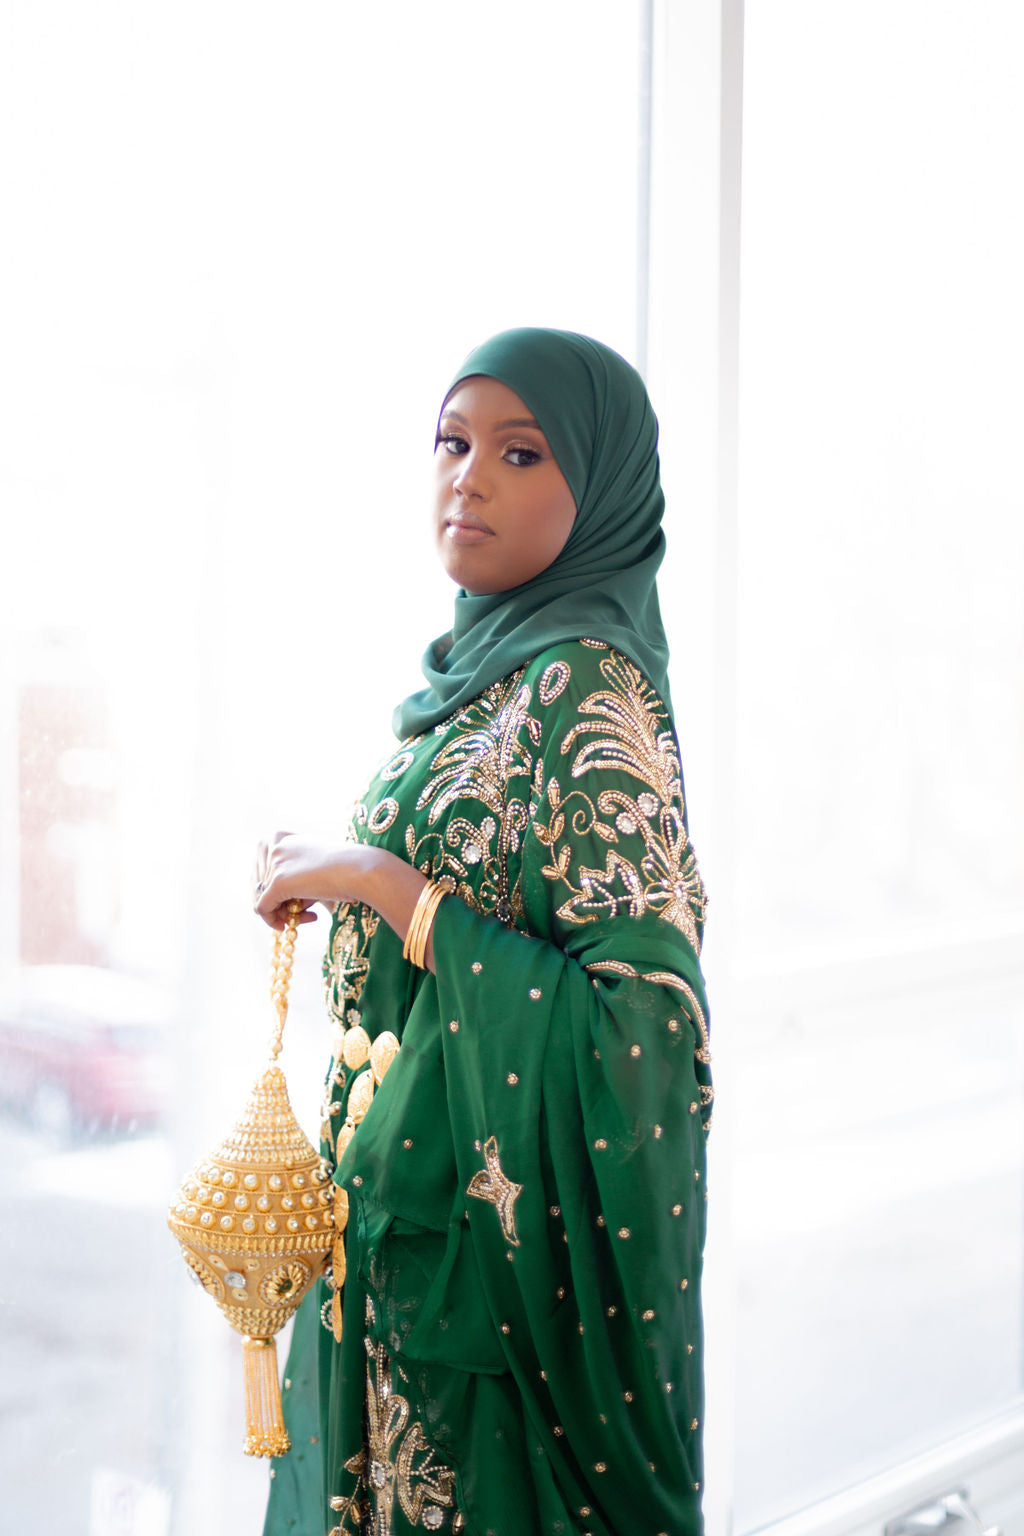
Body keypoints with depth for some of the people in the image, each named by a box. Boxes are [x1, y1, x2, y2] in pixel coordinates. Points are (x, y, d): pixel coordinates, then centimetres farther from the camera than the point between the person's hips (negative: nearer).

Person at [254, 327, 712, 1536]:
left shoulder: (589, 690, -17)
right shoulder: (487, 667, 10)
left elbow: (640, 1017, -24)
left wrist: (387, 889, -21)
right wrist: (330, 876, 7)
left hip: (497, 1250, -9)